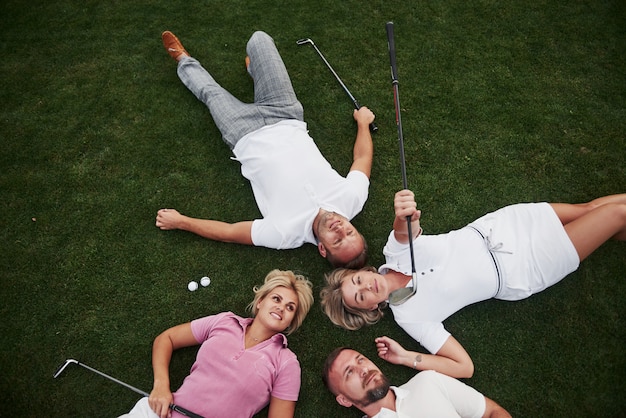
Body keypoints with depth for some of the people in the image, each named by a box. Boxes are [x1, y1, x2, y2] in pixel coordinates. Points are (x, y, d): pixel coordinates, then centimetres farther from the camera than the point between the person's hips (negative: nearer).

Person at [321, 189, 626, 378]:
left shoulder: (395, 252, -12)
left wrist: (403, 218, -60)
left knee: (586, 209, 14)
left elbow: (406, 232, -36)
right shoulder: (409, 315, -18)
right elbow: (464, 367, -17)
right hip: (515, 276, -2)